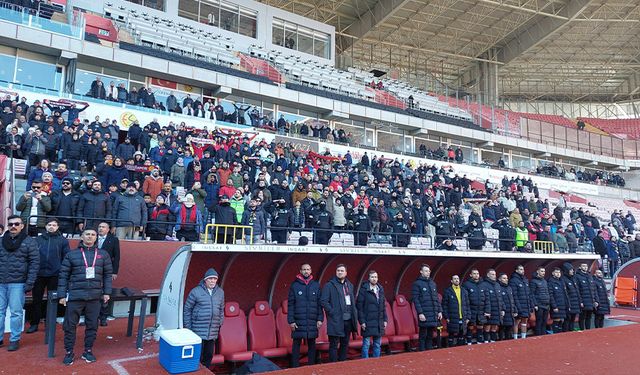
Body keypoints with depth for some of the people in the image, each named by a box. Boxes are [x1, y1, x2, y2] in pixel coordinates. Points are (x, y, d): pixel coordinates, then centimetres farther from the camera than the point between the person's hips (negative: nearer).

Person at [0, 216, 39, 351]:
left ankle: (14, 339, 13)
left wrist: (30, 282, -11)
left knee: (16, 313, 2)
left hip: (17, 284, -4)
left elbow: (34, 263, -5)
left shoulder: (29, 242, -2)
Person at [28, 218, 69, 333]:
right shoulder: (38, 239, 6)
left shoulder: (62, 240, 1)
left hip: (55, 275, -1)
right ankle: (34, 323, 15)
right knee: (36, 299, 5)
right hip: (39, 274, 2)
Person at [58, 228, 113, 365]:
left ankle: (88, 351, 24)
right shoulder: (71, 254, 2)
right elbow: (63, 275, 2)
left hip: (95, 296, 2)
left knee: (92, 325, 9)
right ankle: (69, 352, 19)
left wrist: (106, 292, 2)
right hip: (75, 296, -1)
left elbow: (108, 274, 9)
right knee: (70, 325, 4)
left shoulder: (103, 254, 7)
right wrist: (62, 295, -2)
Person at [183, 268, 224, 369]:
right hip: (198, 331, -5)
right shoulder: (196, 291, -7)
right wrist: (187, 328, -3)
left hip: (213, 332, 5)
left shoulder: (220, 292, 7)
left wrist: (220, 324, 17)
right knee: (198, 355, -3)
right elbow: (187, 310, -2)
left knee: (209, 355, 13)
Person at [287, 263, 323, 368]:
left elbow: (319, 303, 6)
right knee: (296, 343, 2)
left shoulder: (316, 285, 6)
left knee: (311, 343, 8)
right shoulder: (294, 285, 1)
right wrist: (291, 320, -6)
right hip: (298, 321, -2)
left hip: (312, 321, 2)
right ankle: (295, 367, 11)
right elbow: (290, 304, 0)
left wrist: (320, 318, -1)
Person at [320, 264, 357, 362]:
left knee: (345, 344, 14)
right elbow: (323, 301, -9)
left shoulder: (350, 285, 15)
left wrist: (354, 314, 8)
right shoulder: (329, 285, -5)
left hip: (348, 320, 6)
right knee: (334, 345, -1)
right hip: (336, 320, -6)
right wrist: (332, 312, -15)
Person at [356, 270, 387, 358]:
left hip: (379, 322, 6)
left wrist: (385, 319, 9)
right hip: (368, 322, -6)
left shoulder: (380, 289, 11)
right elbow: (359, 307, -10)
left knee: (377, 344, 12)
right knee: (366, 344, 0)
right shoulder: (364, 289, -8)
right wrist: (362, 321, -13)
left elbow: (383, 306, 15)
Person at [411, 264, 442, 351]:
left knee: (430, 336, 12)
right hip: (424, 315, -6)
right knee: (423, 336, -2)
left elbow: (437, 298, 18)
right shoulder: (417, 284, -4)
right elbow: (415, 299, -10)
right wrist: (420, 313, -16)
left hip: (434, 315, 6)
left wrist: (440, 311, 10)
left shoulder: (433, 283, 16)